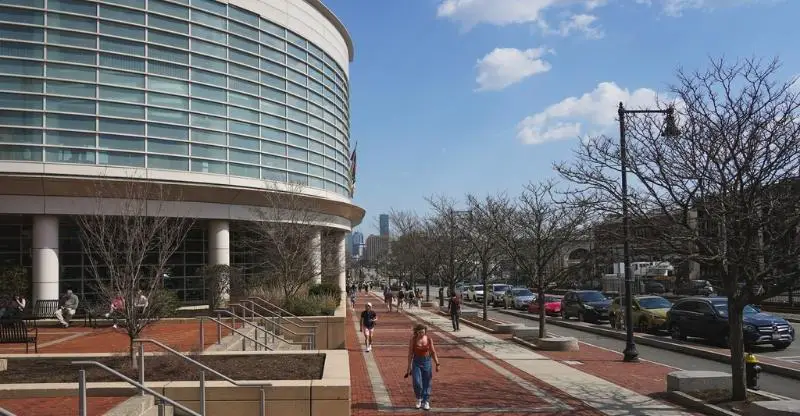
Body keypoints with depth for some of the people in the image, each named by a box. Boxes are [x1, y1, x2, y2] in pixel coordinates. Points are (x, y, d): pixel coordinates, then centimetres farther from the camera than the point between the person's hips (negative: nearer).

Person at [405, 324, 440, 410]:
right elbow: (410, 353, -3)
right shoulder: (413, 340, -7)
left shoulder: (429, 339, -2)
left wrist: (437, 364, 1)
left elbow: (433, 352, 5)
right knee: (417, 382, -11)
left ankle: (426, 402, 16)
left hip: (427, 362, 1)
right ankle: (419, 398, 15)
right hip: (416, 362, -1)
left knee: (426, 383, 4)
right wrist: (409, 367, -4)